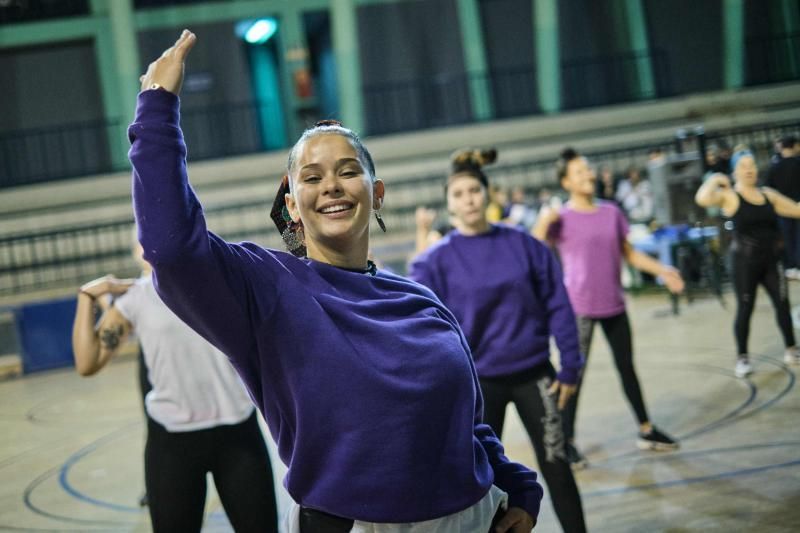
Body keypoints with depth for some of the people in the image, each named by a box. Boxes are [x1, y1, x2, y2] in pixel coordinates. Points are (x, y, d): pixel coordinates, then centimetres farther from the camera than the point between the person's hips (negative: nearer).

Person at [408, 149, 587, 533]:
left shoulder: (523, 244, -2)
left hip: (532, 374, 1)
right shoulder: (437, 261, -7)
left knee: (556, 466, 8)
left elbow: (557, 306, 0)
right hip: (477, 382, -1)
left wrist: (570, 366, -3)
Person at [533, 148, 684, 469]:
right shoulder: (560, 219, -7)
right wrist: (543, 223, -30)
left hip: (613, 304, 5)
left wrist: (662, 270, 6)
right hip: (578, 306, -5)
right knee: (575, 374, -2)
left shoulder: (611, 212, 7)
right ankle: (568, 442, 7)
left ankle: (646, 431, 26)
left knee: (626, 367, 14)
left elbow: (628, 253, 16)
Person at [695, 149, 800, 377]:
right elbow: (702, 199, -27)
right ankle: (742, 358, 11)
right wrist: (714, 180, -13)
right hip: (745, 260, -5)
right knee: (745, 309, 0)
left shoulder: (768, 194, 9)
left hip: (771, 258, 5)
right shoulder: (728, 196, -7)